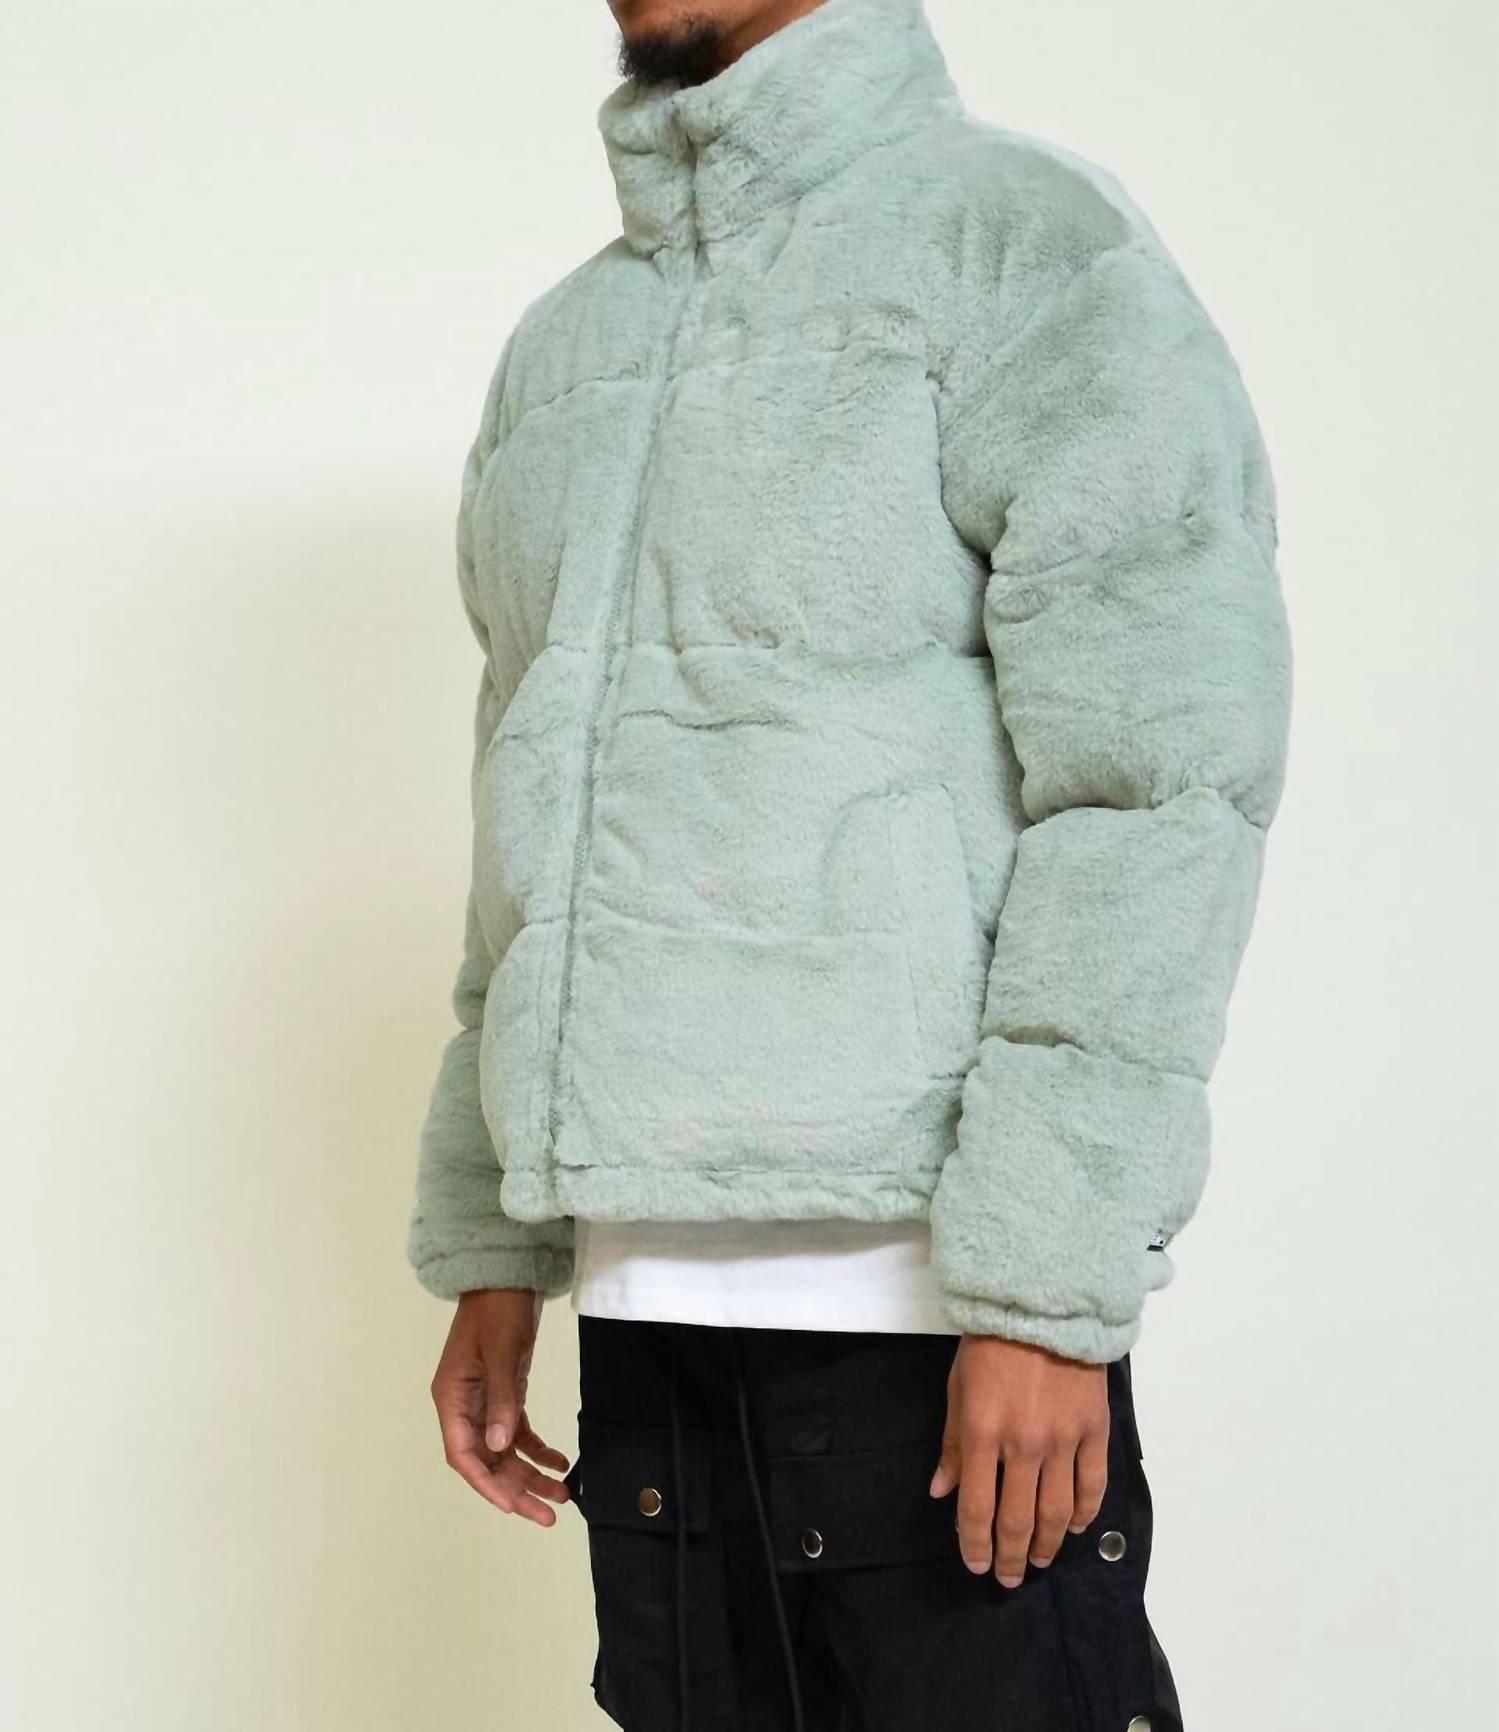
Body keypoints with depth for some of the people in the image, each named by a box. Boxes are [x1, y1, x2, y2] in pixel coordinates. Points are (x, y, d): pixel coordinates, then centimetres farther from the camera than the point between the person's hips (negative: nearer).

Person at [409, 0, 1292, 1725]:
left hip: (932, 1301, -6)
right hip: (647, 1301, 6)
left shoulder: (1023, 242, -2)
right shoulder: (560, 352, 19)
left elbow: (1159, 777, -12)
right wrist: (488, 1254, 15)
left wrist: (1046, 1288, -18)